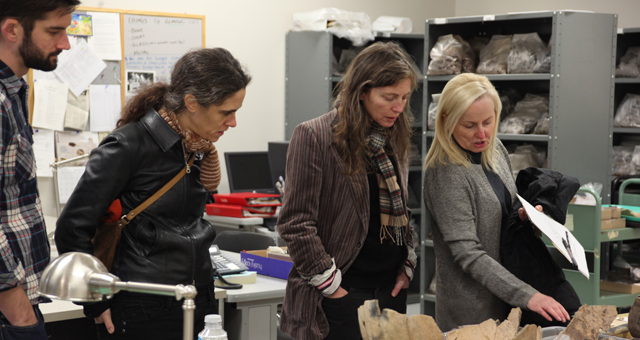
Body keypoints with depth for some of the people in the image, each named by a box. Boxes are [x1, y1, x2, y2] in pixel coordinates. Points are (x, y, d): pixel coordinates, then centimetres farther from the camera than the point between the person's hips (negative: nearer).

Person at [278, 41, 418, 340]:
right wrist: (330, 285, -12)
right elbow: (296, 223, -13)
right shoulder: (314, 137, -11)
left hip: (392, 289, 6)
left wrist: (407, 267, 8)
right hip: (341, 293, -6)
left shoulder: (394, 140, 10)